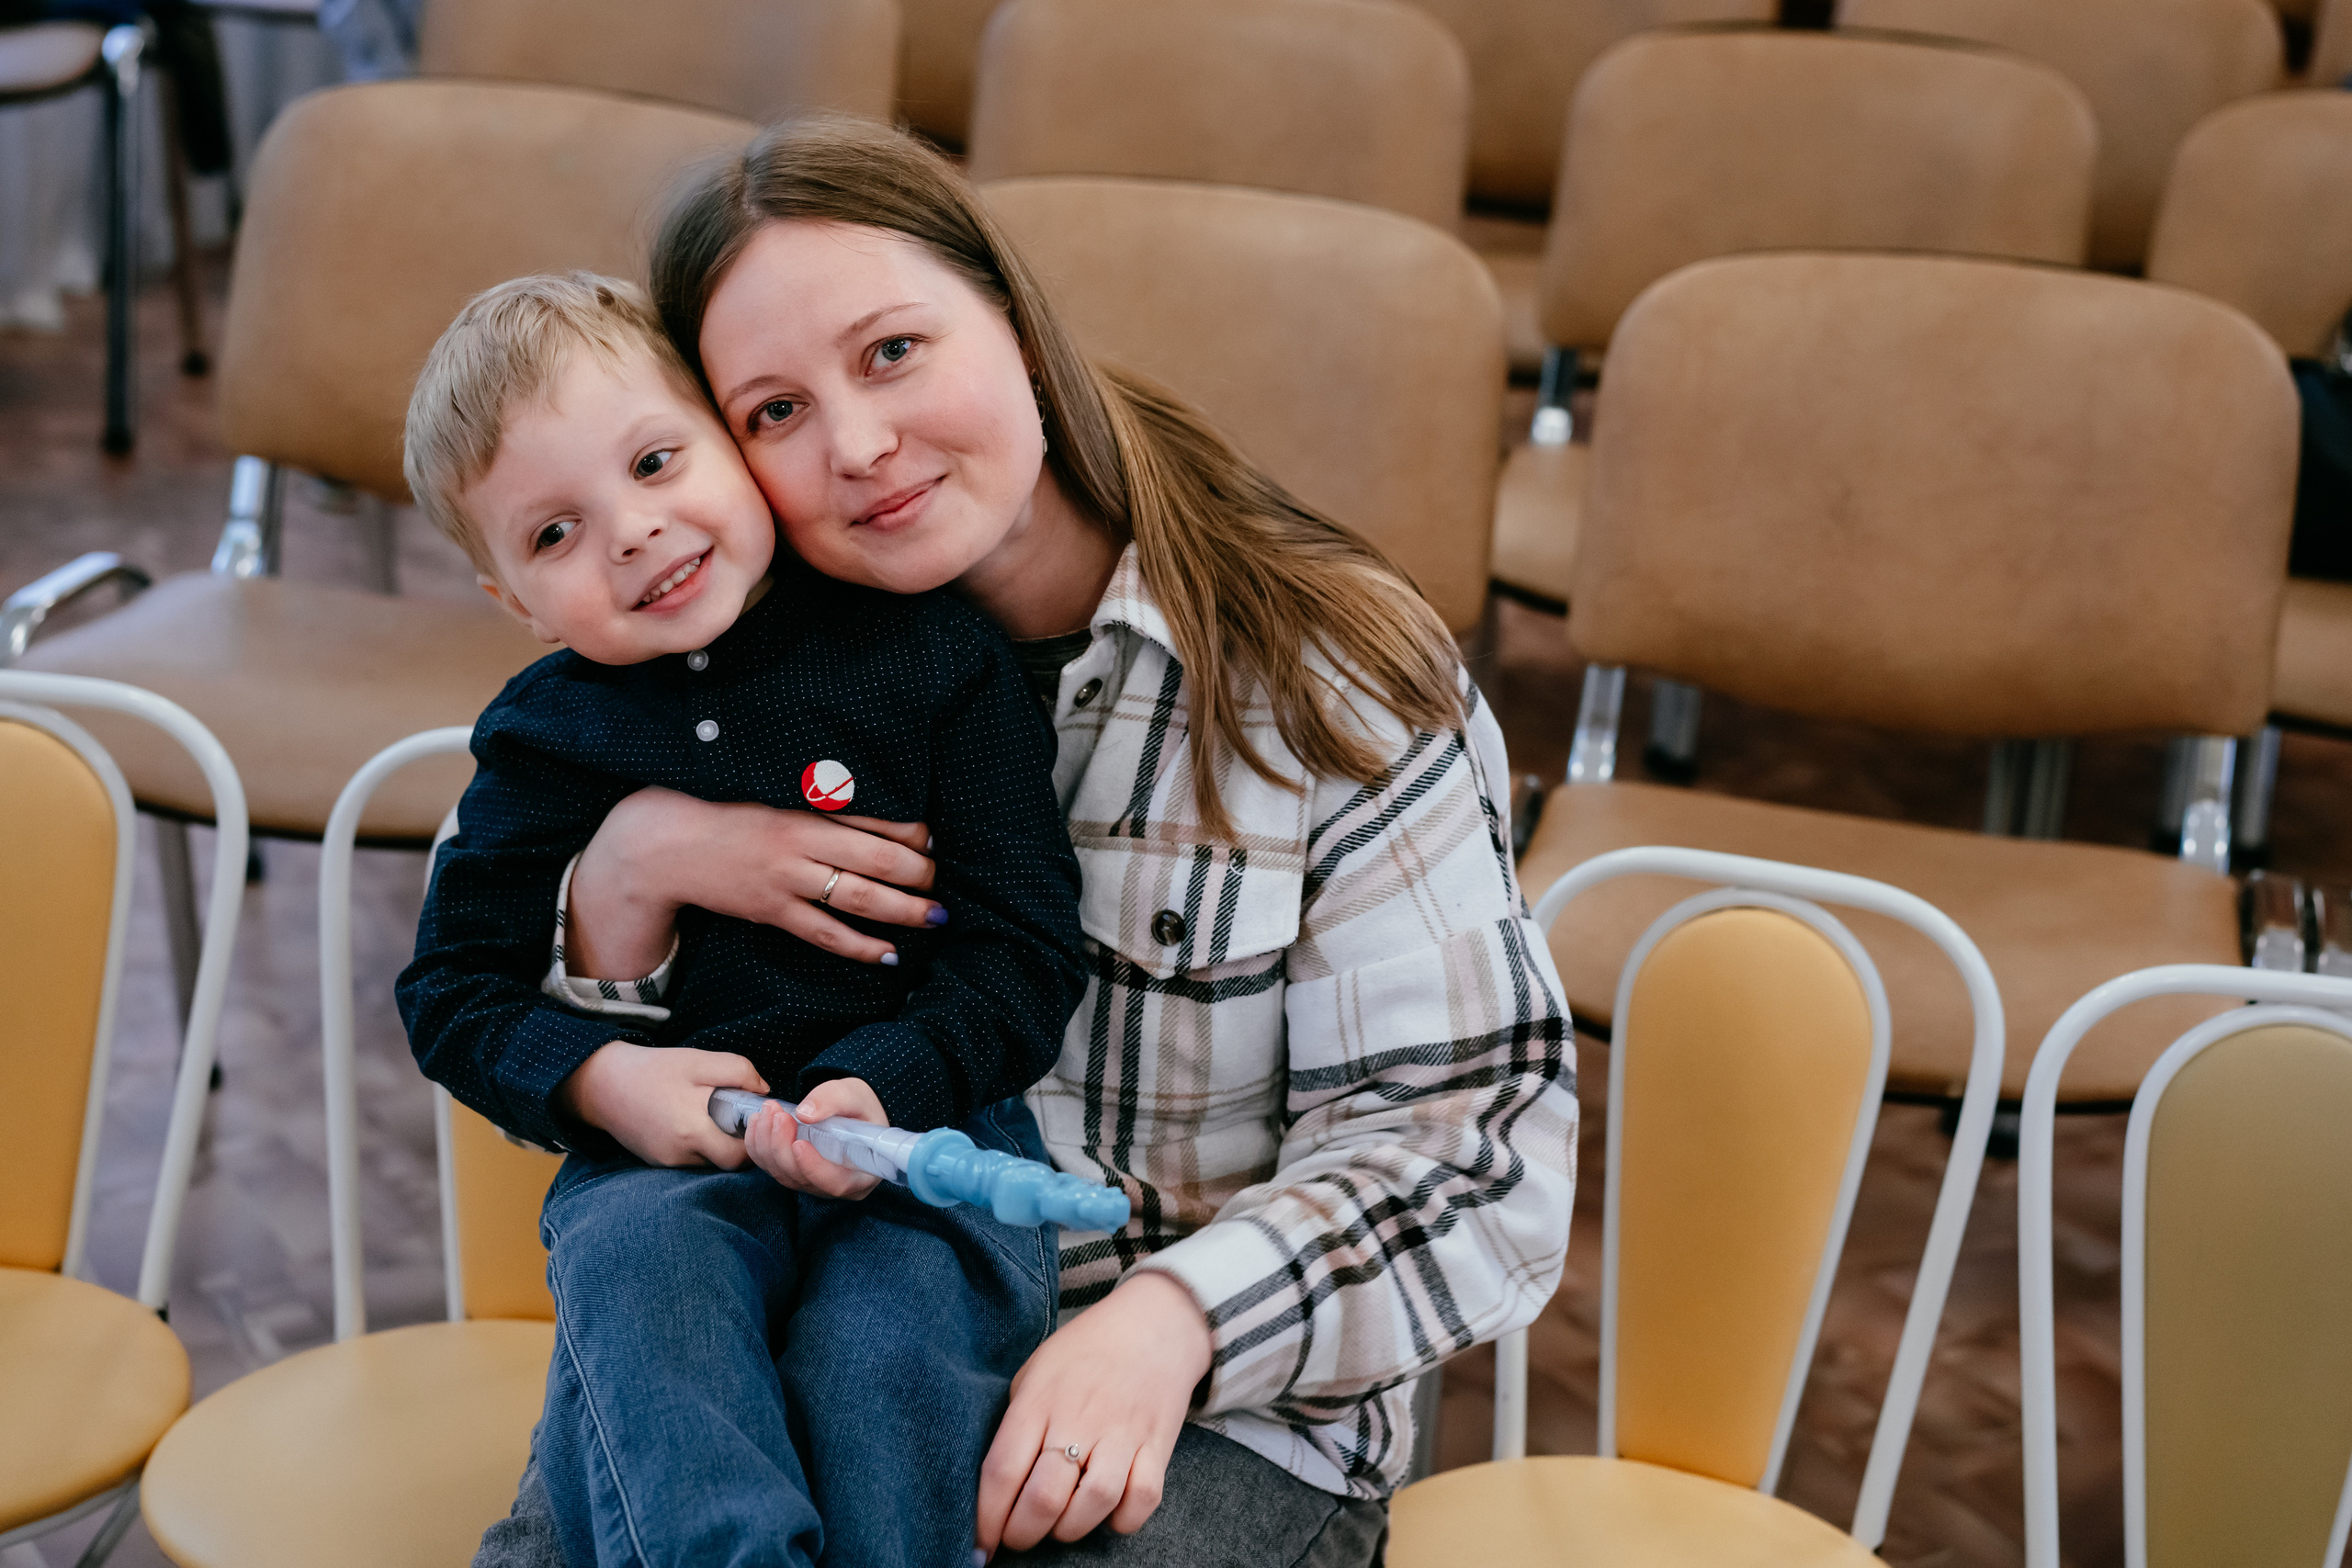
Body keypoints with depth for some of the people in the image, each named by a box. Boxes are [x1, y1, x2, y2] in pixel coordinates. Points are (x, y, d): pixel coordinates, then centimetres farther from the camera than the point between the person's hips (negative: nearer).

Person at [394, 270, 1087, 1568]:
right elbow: (453, 988, 15)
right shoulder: (546, 738, 9)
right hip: (663, 1152, 2)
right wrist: (599, 1078, -6)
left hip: (923, 1127, -1)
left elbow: (1028, 942, 1)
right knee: (635, 1274, -31)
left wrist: (886, 1086, -17)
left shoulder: (928, 651, 2)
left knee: (884, 1356, -29)